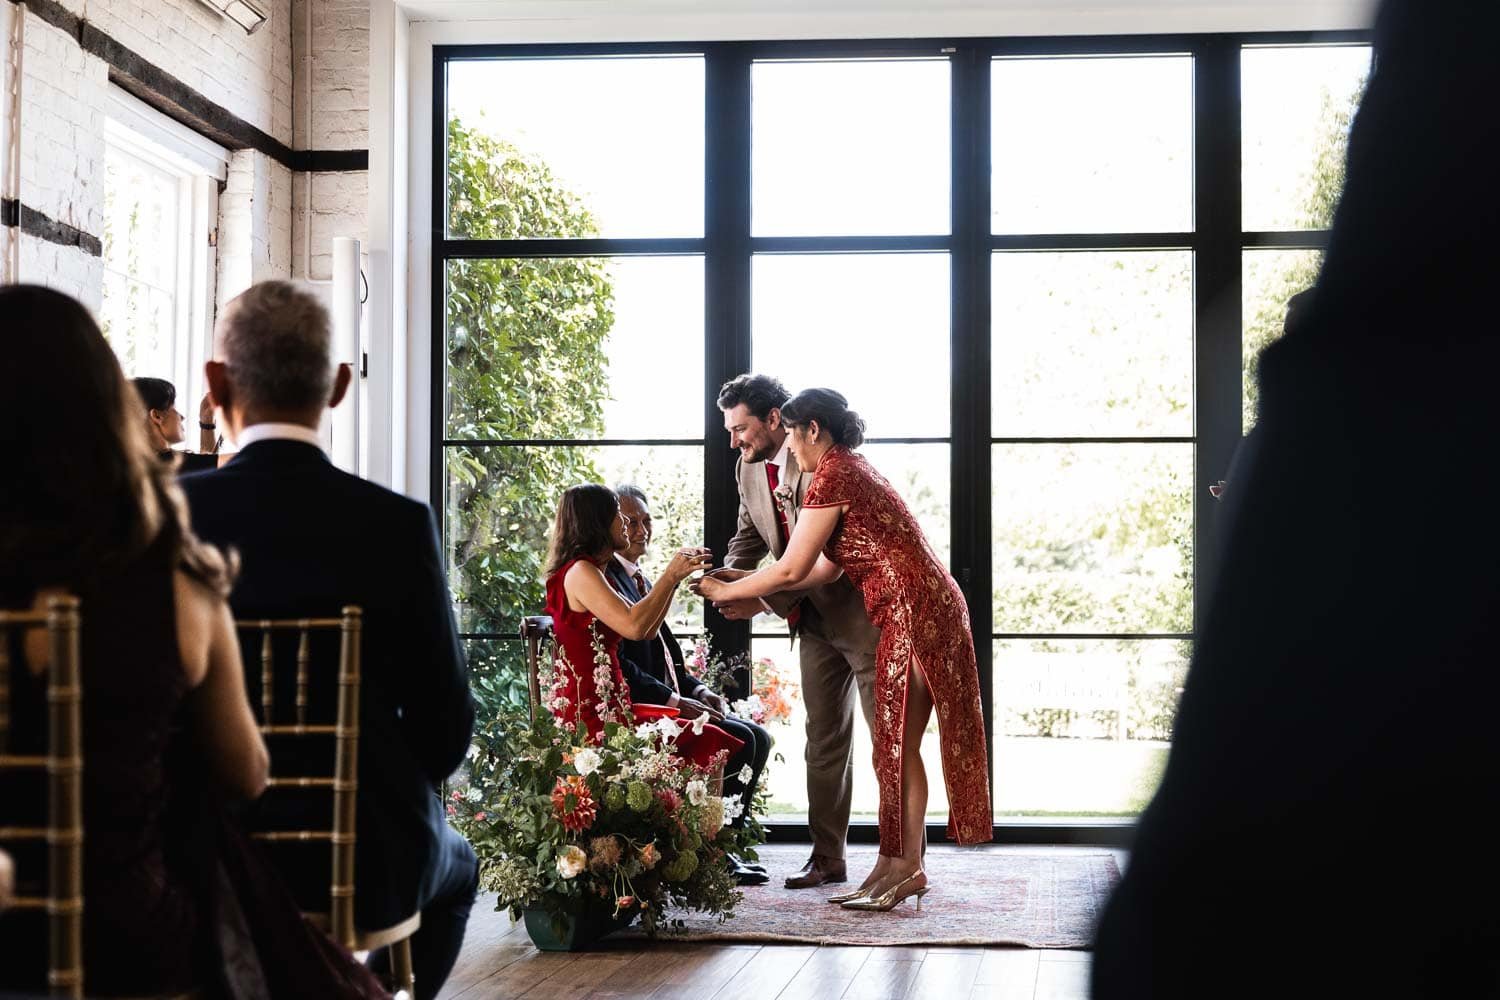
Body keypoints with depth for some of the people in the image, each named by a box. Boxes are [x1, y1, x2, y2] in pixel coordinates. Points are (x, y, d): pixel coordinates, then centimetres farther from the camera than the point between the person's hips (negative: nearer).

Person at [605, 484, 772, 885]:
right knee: (739, 741, -20)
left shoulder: (640, 581, 21)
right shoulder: (604, 579, -11)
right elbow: (617, 665, -20)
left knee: (758, 738, 1)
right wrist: (675, 702, -20)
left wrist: (698, 690, 6)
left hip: (666, 701, 10)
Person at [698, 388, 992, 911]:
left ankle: (905, 868, 1)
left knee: (897, 744, -4)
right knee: (896, 744, 11)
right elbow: (828, 567, 19)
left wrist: (725, 591, 1)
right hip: (916, 613, 10)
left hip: (916, 613, -10)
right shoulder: (852, 468, 19)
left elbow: (791, 569, -11)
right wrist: (757, 595, 18)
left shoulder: (832, 476, -12)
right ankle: (900, 866, 15)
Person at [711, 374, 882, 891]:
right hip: (815, 618, 8)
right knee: (824, 740, 11)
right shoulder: (749, 470, 3)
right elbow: (748, 537, 11)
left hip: (862, 610, -8)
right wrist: (731, 582, -11)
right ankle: (827, 857, 18)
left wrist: (767, 599, -32)